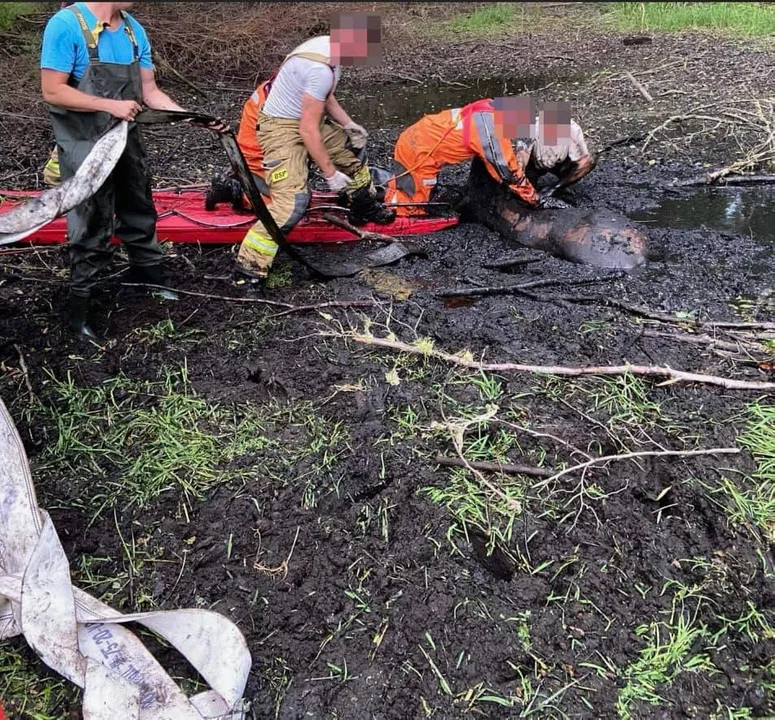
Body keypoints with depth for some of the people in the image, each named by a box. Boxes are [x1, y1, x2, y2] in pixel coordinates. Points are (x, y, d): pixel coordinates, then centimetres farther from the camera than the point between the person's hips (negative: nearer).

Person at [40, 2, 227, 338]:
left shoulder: (134, 30, 2)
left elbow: (150, 91, 5)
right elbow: (52, 91, -19)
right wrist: (111, 105, -21)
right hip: (84, 148, -6)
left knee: (140, 216, 19)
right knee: (92, 228, 2)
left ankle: (151, 281, 39)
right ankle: (80, 304, 18)